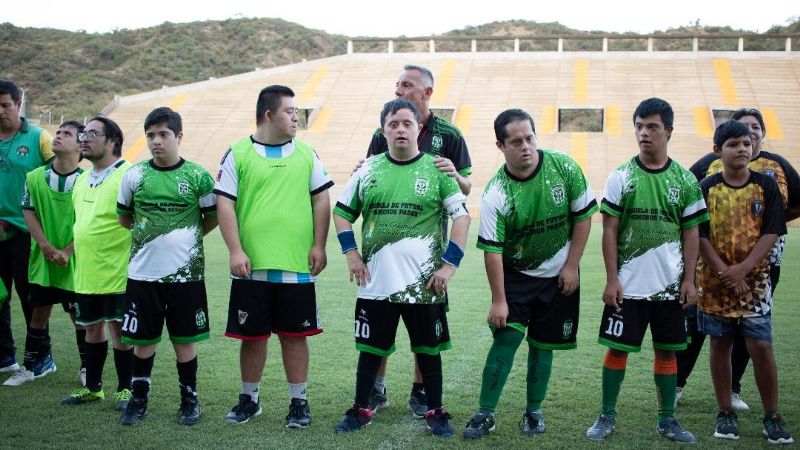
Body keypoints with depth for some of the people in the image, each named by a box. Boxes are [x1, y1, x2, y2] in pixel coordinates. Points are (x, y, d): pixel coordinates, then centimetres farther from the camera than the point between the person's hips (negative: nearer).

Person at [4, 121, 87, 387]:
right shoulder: (35, 177, -1)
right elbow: (29, 214, 0)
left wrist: (67, 251, -14)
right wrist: (47, 247, -11)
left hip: (74, 262, -3)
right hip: (41, 260, 3)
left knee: (80, 315, 6)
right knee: (39, 313, 12)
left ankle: (86, 367, 19)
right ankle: (32, 366, 25)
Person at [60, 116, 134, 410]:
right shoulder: (82, 180, 13)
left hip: (117, 273, -8)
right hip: (85, 272, 8)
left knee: (119, 329, 1)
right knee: (92, 327, 16)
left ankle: (125, 389, 14)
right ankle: (93, 387, 28)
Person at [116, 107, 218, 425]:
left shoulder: (197, 176, -3)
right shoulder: (135, 175, 2)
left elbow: (213, 217, 8)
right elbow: (123, 217, 15)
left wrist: (184, 237, 7)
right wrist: (149, 234, 11)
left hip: (185, 274, -2)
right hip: (143, 273, 2)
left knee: (185, 340, 6)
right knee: (143, 340, 9)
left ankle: (189, 400, 20)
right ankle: (139, 399, 24)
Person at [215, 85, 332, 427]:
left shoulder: (306, 153, 8)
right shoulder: (237, 154, 1)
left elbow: (321, 199, 8)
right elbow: (224, 204, -2)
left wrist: (319, 245, 0)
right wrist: (236, 251, -10)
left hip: (296, 266, 1)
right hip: (251, 266, -1)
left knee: (295, 334, 6)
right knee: (252, 335, 10)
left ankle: (299, 401, 18)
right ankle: (249, 399, 26)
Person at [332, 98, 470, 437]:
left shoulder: (437, 169, -1)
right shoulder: (368, 170, 6)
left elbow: (461, 217, -1)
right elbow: (342, 212, 16)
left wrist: (449, 264, -8)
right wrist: (351, 253, 5)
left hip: (423, 282, -2)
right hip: (375, 281, 2)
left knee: (428, 349, 9)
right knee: (370, 348, 11)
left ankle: (435, 412, 23)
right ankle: (361, 409, 25)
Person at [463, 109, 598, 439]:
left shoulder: (564, 167, -14)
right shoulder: (495, 194, -19)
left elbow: (584, 216, -4)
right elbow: (492, 250, -17)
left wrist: (570, 267, -6)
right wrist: (498, 300, -18)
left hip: (559, 276, 2)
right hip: (515, 275, -1)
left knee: (542, 345, 8)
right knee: (506, 338, -9)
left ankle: (534, 411, 23)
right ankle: (485, 414, 0)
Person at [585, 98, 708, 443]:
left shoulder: (685, 180, 3)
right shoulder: (620, 177, -2)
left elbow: (691, 233, 6)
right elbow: (609, 231, -2)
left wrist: (689, 279, 0)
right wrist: (611, 279, -7)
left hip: (670, 285, 2)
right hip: (629, 284, -2)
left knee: (667, 351, 10)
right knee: (617, 349, 2)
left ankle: (667, 419, 23)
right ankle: (607, 417, 16)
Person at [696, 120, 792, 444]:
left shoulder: (766, 185, 0)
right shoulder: (707, 188, -1)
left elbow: (771, 233, -5)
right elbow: (700, 236, -4)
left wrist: (743, 269, -15)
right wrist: (724, 272, -14)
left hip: (754, 279, 0)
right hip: (715, 281, 1)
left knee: (761, 346, -4)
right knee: (720, 345, 7)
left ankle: (772, 417, 9)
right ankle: (725, 414, 18)